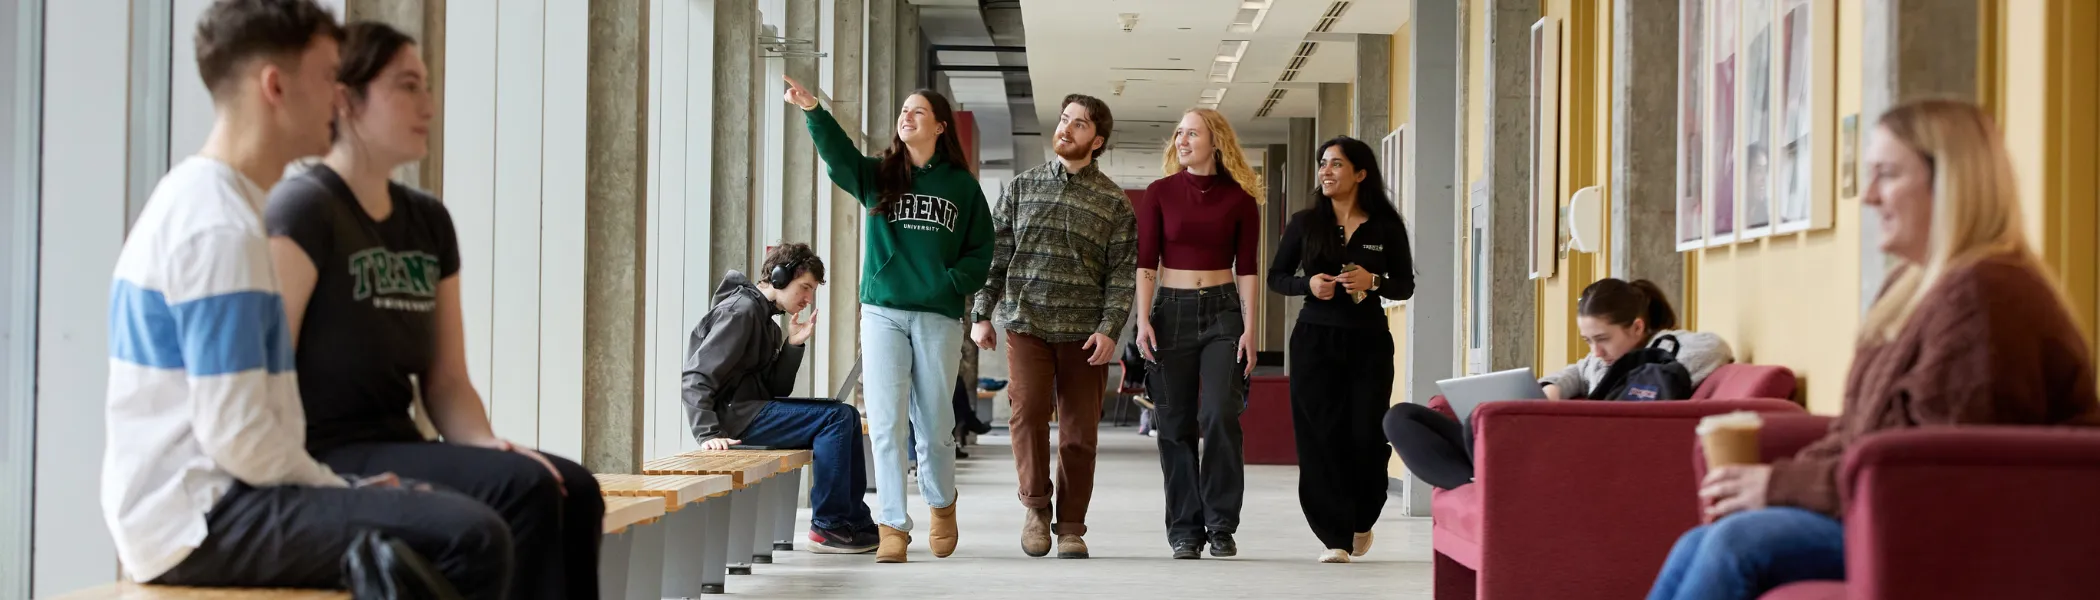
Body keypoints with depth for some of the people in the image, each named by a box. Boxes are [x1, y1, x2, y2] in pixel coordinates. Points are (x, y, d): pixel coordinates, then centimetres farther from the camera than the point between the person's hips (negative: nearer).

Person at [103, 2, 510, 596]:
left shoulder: (189, 198, 14)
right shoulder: (221, 226, -16)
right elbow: (238, 437, -22)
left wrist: (340, 485, 12)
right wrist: (344, 491, -7)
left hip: (184, 508, 10)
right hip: (201, 520, -10)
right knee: (473, 538, -22)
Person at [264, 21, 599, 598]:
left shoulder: (429, 220, 14)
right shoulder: (303, 208, -9)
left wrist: (486, 444, -6)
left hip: (398, 447, 8)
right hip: (326, 458, -8)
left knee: (575, 489, -14)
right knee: (522, 489, -25)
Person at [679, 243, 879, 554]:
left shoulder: (764, 318, 20)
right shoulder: (740, 310, -11)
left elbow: (776, 390, 12)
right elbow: (696, 378, -20)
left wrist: (794, 345, -1)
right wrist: (708, 434, -30)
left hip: (753, 409, 10)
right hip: (732, 414, -10)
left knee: (847, 416, 11)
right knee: (837, 417, -17)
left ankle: (856, 523, 9)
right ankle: (826, 527, -12)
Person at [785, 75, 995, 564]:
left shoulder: (962, 186, 9)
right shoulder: (878, 176, 8)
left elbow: (981, 251, 9)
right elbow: (838, 155, -12)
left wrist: (953, 282, -9)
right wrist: (812, 111, -29)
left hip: (939, 318, 0)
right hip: (883, 312, 0)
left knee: (934, 426, 7)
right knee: (886, 423, -5)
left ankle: (941, 503, 32)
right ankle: (893, 525, 0)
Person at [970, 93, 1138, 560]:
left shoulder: (1114, 202, 5)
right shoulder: (1021, 187, 10)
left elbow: (1123, 273, 0)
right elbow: (995, 254, 10)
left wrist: (1109, 330, -11)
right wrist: (982, 314, 4)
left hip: (1085, 332, 0)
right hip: (1026, 323, 0)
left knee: (1079, 432, 2)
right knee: (1028, 409, -19)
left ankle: (1071, 528, 14)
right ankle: (1036, 506, -1)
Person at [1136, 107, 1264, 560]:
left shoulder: (1240, 198, 3)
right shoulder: (1160, 193, 4)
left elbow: (1247, 269, 3)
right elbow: (1146, 263, 2)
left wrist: (1249, 329, -4)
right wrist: (1143, 320, -7)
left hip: (1222, 310, -1)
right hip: (1171, 310, 1)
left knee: (1220, 416, -12)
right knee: (1177, 424, 2)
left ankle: (1221, 526, -2)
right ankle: (1184, 530, 9)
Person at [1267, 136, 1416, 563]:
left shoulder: (1386, 226, 2)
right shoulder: (1305, 223, 5)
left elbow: (1405, 286, 6)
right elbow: (1276, 277, 9)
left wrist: (1373, 281, -13)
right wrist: (1308, 283, -10)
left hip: (1368, 340, -1)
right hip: (1314, 339, 1)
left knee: (1367, 435, -3)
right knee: (1320, 436, -5)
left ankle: (1362, 520, 24)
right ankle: (1335, 536, 1)